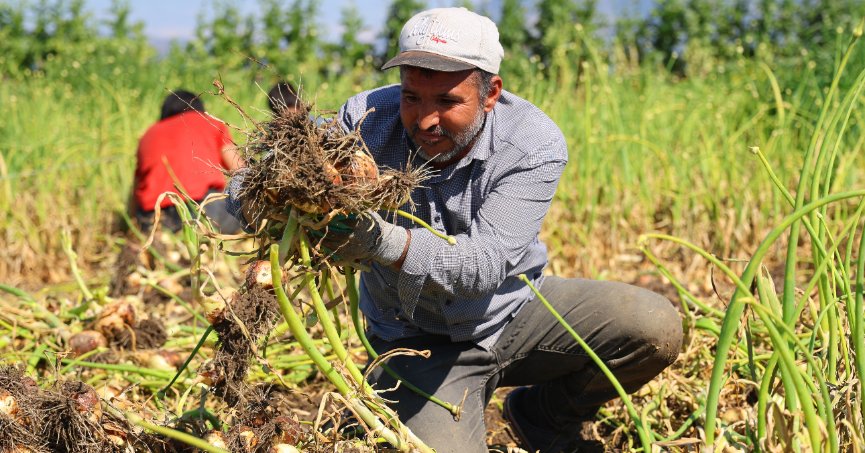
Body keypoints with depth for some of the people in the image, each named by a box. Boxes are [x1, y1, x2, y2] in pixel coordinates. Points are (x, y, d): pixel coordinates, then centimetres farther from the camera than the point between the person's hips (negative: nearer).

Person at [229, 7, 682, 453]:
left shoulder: (534, 145, -22)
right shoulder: (365, 119, -18)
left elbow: (485, 265, -33)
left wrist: (382, 242, -50)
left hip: (515, 310, 2)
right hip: (418, 340, -1)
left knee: (655, 328, -17)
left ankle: (546, 417, 12)